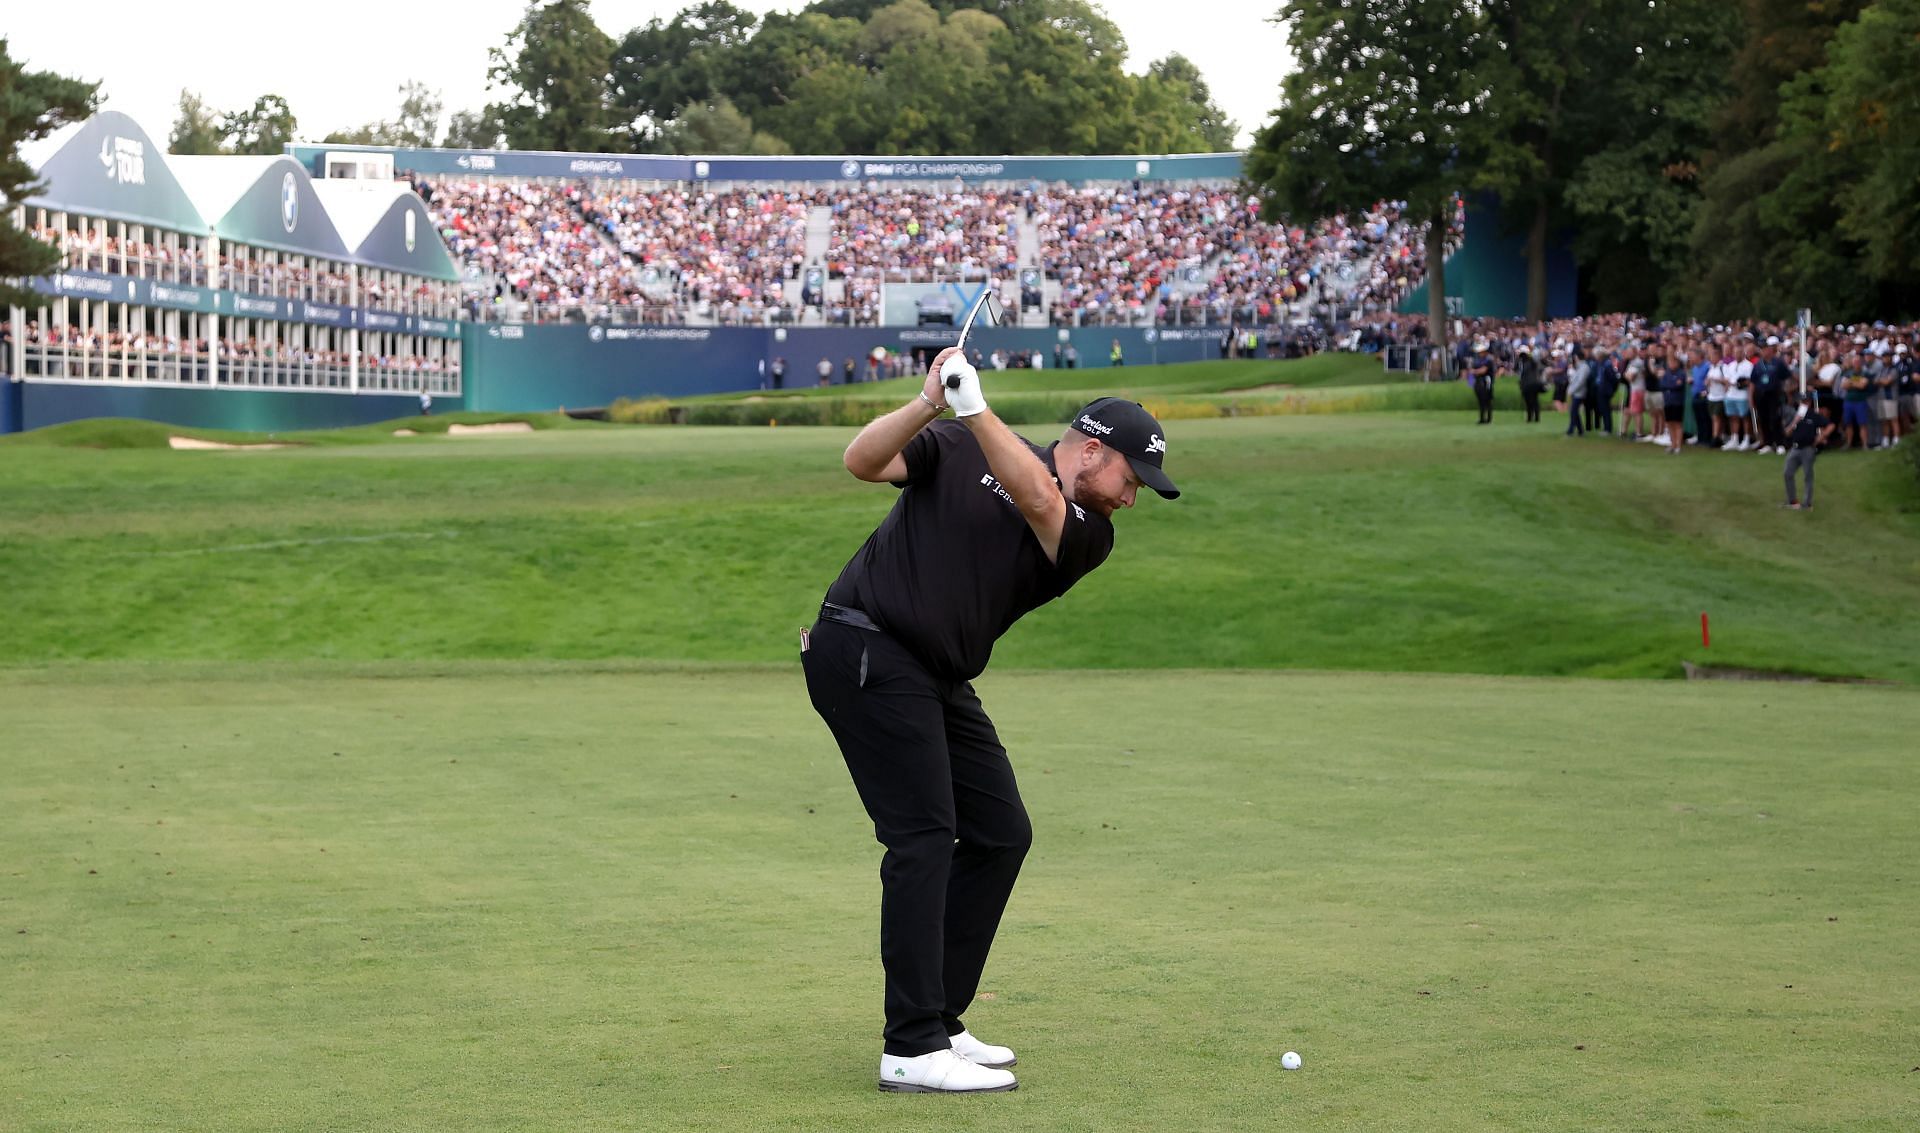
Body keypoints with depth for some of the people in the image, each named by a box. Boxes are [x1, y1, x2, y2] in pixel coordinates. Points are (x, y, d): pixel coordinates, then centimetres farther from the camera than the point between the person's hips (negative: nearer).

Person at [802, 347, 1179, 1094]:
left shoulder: (1090, 536, 5)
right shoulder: (959, 450, -3)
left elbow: (1037, 500, -17)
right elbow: (863, 462, -12)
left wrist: (976, 409, -28)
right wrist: (930, 403, -27)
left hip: (939, 681, 7)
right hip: (867, 651, -7)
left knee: (1000, 834, 7)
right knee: (923, 836, -14)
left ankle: (937, 1023, 17)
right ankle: (912, 1051, -15)